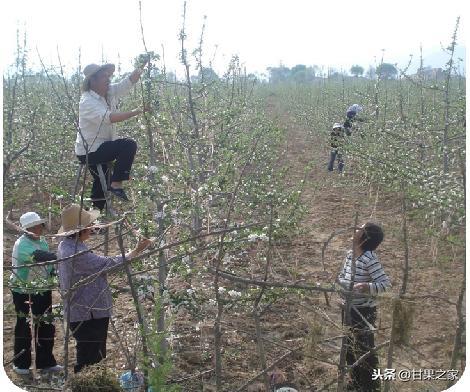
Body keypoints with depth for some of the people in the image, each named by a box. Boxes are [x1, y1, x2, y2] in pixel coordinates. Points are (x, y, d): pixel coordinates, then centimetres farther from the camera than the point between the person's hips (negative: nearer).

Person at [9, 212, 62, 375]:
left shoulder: (42, 242, 6)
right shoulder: (22, 244, -19)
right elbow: (38, 256, -35)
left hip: (42, 289, 7)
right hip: (23, 291, -7)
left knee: (46, 325, 9)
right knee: (23, 326, 3)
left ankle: (45, 361, 20)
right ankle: (21, 364, 16)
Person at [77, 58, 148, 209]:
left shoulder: (110, 92, 2)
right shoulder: (87, 102, -22)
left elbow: (129, 81, 0)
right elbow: (108, 117, -37)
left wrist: (143, 65, -16)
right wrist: (135, 112, -39)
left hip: (100, 148, 9)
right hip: (89, 151, -9)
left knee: (102, 184, 22)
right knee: (128, 145, -23)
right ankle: (116, 185, -19)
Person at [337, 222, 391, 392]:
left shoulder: (370, 258, -22)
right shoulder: (349, 254, 2)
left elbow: (385, 283, -26)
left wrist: (368, 287, -42)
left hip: (364, 311, -8)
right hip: (348, 309, 8)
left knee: (364, 351, 2)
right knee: (350, 349, 20)